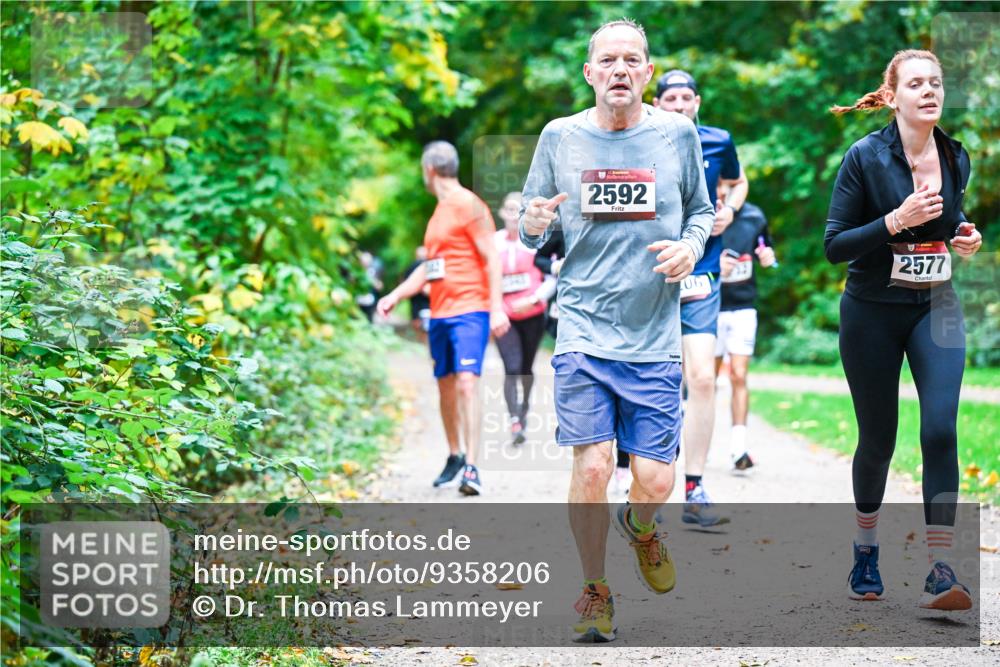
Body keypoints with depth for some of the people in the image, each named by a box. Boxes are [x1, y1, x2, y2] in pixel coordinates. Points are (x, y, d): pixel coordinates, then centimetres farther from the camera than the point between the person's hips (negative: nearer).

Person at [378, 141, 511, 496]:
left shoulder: (469, 205, -7)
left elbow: (491, 258, -11)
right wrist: (394, 296, 20)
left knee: (467, 382, -17)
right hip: (440, 313, 9)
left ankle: (472, 468, -20)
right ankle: (454, 456, 26)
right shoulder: (440, 211, 19)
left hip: (469, 310, -9)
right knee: (446, 386, 12)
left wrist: (497, 307, -18)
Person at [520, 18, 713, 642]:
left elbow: (701, 210, 15)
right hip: (585, 330, 0)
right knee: (591, 468, -9)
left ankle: (639, 526, 36)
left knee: (655, 482, -2)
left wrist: (691, 247, -6)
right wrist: (533, 226, -13)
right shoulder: (560, 136, 2)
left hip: (655, 337, 1)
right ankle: (595, 591, 14)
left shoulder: (678, 133, 3)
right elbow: (533, 231, 10)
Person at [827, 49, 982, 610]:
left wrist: (965, 234, -1)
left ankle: (941, 573, -14)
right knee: (878, 441, 8)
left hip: (936, 310, 3)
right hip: (873, 313, -3)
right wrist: (896, 221, -25)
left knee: (941, 429, -14)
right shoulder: (865, 158, -12)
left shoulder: (956, 157, 1)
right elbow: (835, 246, -13)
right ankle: (866, 552, 32)